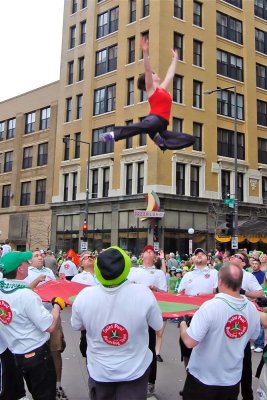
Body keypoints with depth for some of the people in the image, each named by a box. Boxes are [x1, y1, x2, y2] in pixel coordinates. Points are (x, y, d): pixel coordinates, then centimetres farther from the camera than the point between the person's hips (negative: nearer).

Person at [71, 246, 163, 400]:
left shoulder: (84, 296, -22)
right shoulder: (143, 293, -27)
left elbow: (77, 326, -1)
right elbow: (158, 326, -8)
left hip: (99, 371, 2)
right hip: (135, 369, -2)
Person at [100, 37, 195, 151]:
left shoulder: (162, 88, 30)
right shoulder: (151, 88, 11)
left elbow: (170, 73, 42)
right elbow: (147, 70, -4)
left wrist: (175, 58, 49)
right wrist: (145, 52, -16)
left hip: (162, 125, 7)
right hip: (155, 118, -7)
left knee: (190, 139, -3)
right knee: (143, 126, -44)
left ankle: (162, 142, -18)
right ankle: (113, 134, -53)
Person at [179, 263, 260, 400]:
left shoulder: (210, 307, -28)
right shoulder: (252, 309, -9)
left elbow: (190, 342, -26)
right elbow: (252, 338, 9)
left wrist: (182, 326, -6)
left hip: (203, 378, -4)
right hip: (232, 379, 4)